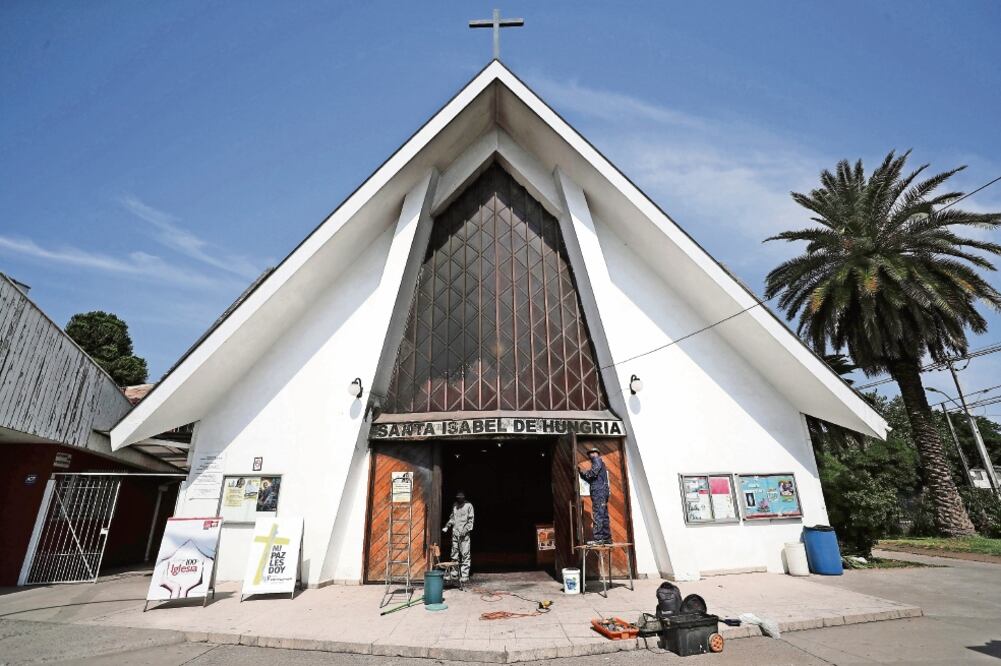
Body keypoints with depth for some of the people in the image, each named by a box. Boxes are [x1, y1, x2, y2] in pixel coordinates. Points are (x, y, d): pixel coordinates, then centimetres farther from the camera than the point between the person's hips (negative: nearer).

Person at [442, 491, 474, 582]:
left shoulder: (468, 506, -2)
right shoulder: (454, 505, 13)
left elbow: (470, 520, -5)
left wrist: (465, 530, -15)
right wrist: (446, 527, 10)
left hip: (464, 534, -5)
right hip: (455, 533, 5)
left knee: (465, 555, -5)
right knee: (454, 554, 7)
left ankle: (464, 576, -2)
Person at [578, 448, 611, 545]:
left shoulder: (596, 459, 1)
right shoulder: (601, 463, 29)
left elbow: (594, 472, -15)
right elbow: (592, 479, 27)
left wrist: (583, 472, -1)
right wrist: (582, 472, 20)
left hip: (599, 491, -10)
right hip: (603, 492, 10)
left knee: (597, 515, -14)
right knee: (604, 516, 8)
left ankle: (598, 538, -19)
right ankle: (607, 538, 9)